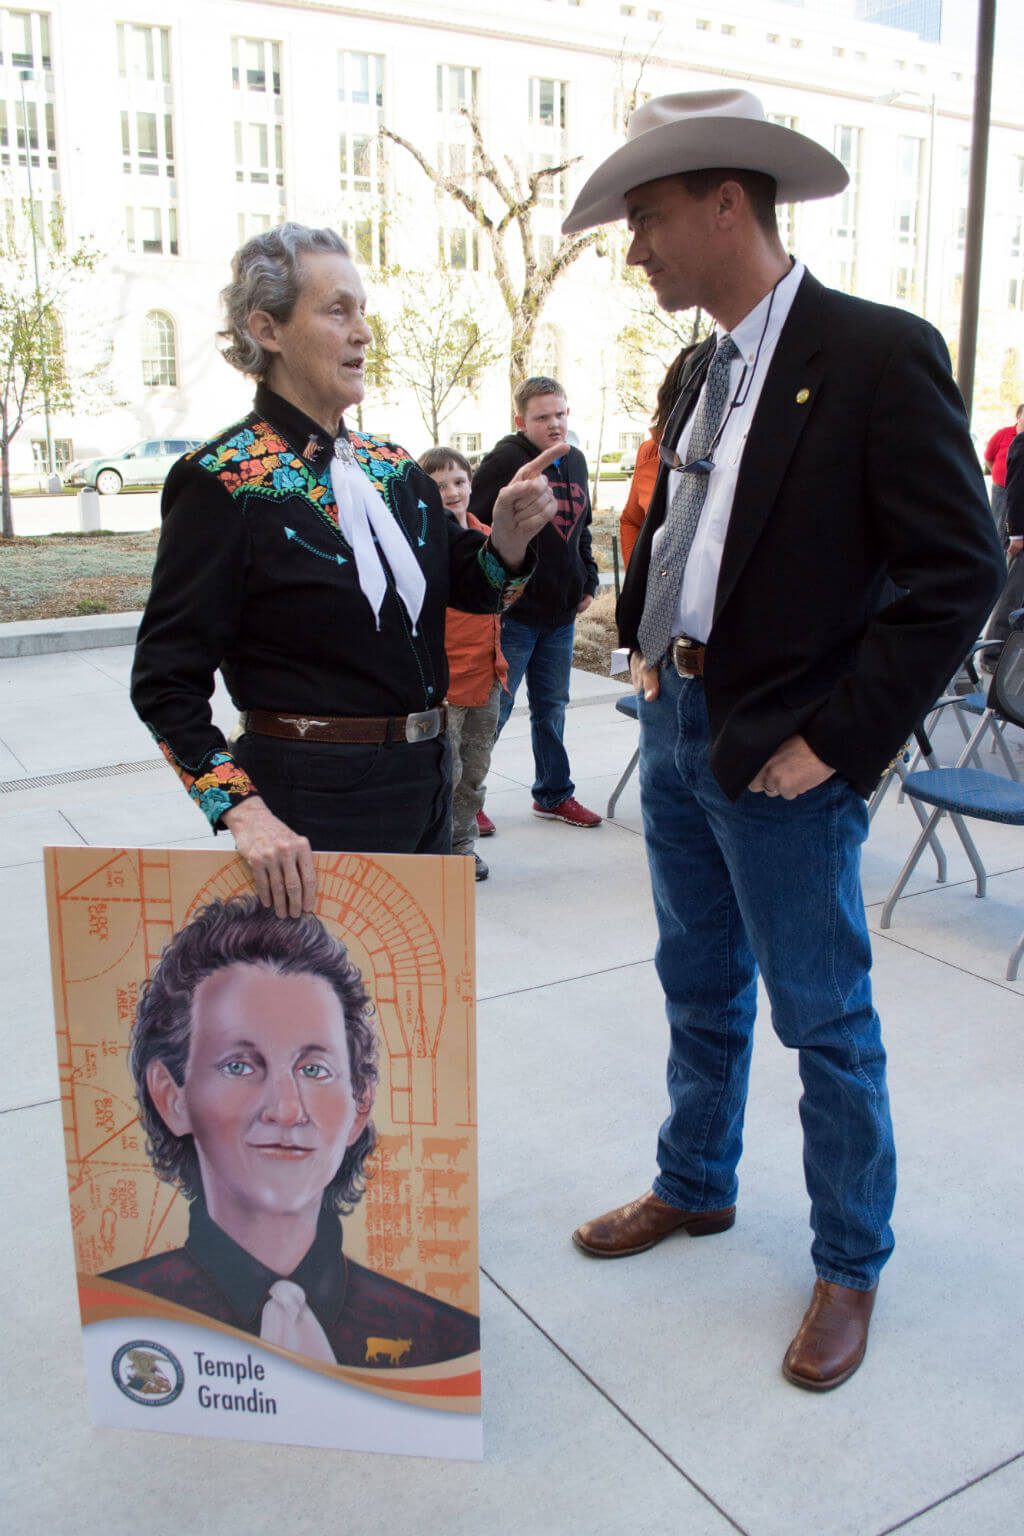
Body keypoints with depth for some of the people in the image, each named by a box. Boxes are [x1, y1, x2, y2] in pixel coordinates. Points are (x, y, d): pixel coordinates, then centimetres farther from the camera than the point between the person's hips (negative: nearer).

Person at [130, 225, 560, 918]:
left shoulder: (389, 464, 6)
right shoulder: (225, 481, -13)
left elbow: (471, 590, 10)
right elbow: (166, 681, -14)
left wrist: (508, 540, -12)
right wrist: (244, 811, -24)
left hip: (425, 778, 7)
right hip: (315, 800, -7)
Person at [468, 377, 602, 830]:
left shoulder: (575, 462, 12)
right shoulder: (505, 461, -11)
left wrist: (588, 582, 16)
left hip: (561, 614, 7)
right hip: (513, 612, -7)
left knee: (552, 708, 15)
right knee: (494, 709, 1)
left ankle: (554, 794, 28)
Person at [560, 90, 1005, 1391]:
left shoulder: (877, 353, -14)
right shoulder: (703, 371, 10)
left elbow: (959, 570, -17)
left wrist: (837, 742, -18)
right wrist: (641, 641, 10)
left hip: (778, 753, -7)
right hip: (674, 726, 7)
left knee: (826, 1023, 8)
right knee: (701, 989, 21)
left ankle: (849, 1264, 28)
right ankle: (695, 1186, 42)